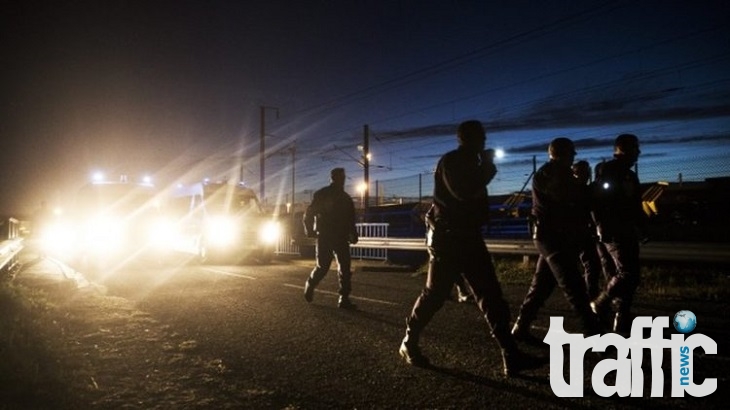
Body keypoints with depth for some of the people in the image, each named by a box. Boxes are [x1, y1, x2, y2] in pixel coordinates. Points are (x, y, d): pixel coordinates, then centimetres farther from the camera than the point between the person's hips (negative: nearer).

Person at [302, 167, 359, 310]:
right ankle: (310, 286, 27)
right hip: (324, 237, -4)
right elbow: (309, 213, -1)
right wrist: (310, 230, -7)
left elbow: (350, 219, 15)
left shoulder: (345, 198, 12)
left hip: (341, 238, 4)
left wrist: (353, 234, 5)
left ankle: (344, 299, -2)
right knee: (322, 267, -2)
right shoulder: (321, 195, -1)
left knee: (345, 267, -4)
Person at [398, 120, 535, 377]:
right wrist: (487, 169, -11)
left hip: (469, 238, 8)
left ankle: (511, 356, 0)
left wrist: (485, 168, 10)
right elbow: (463, 192, -25)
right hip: (447, 238, -8)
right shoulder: (450, 162, -10)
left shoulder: (471, 163, 17)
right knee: (435, 295, 0)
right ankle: (409, 344, 19)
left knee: (490, 294, 1)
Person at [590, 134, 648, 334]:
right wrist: (603, 226, -23)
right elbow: (598, 201, -16)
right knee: (627, 274, -16)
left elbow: (635, 206, 22)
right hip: (614, 233, -9)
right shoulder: (607, 171, -6)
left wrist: (641, 228, 15)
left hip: (628, 233, 9)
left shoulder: (629, 175, 19)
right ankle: (600, 303, 3)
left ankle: (622, 323, 13)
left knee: (630, 276, 7)